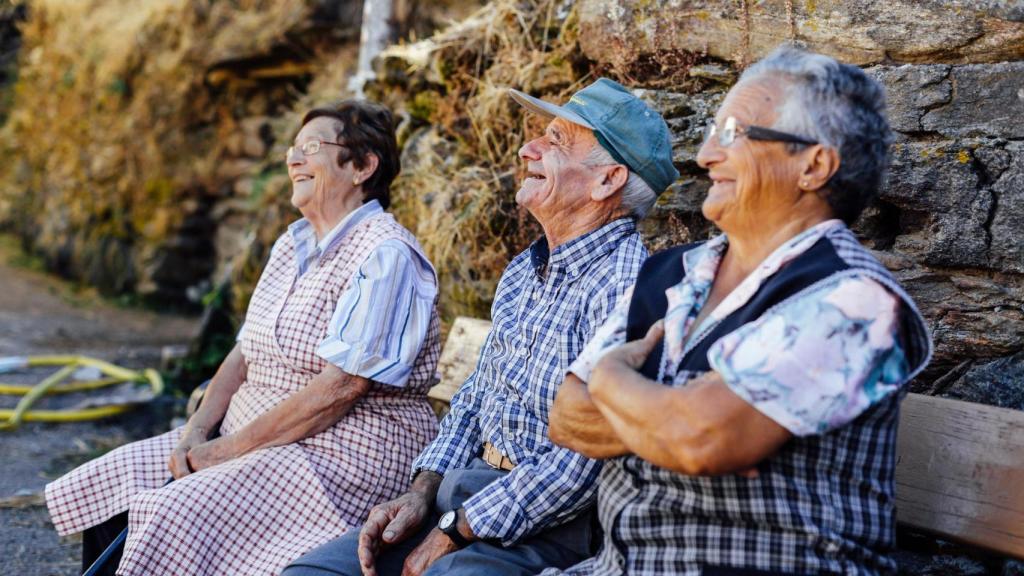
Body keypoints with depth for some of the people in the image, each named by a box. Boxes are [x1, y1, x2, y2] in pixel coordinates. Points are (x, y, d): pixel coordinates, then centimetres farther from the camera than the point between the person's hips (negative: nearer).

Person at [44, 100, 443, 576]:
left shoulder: (385, 256, -15)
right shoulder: (291, 245, 14)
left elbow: (339, 387, -23)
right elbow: (245, 353, 14)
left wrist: (231, 448, -18)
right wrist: (197, 430, -3)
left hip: (344, 453, -9)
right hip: (252, 439, 9)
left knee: (176, 519, -26)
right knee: (109, 486, -1)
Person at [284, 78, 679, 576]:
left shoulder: (623, 287, -19)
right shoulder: (524, 271, 11)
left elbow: (585, 461, -23)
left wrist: (454, 532, -15)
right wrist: (422, 492, 2)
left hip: (554, 524, -8)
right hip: (472, 489, 8)